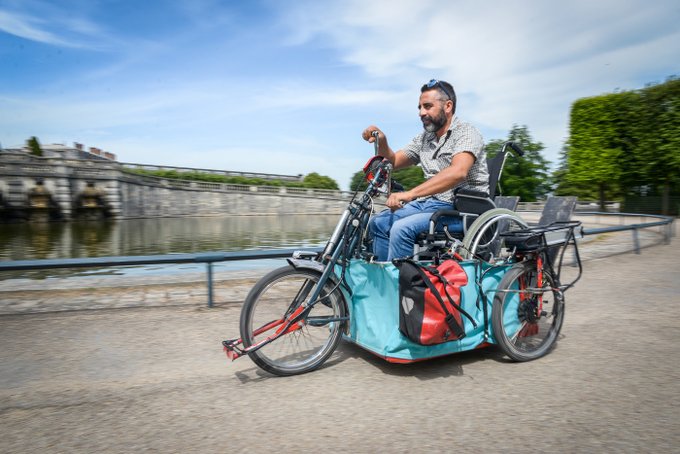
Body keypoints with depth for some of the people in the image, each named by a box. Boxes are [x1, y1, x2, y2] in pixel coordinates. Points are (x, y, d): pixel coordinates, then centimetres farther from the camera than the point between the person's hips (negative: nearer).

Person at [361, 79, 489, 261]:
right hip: (430, 203, 8)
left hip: (462, 208, -8)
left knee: (402, 229, -27)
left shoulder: (466, 132, -9)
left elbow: (458, 172, -28)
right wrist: (381, 142, -3)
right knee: (378, 223, -3)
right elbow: (393, 162, 19)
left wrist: (410, 194, -35)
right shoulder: (424, 138, 16)